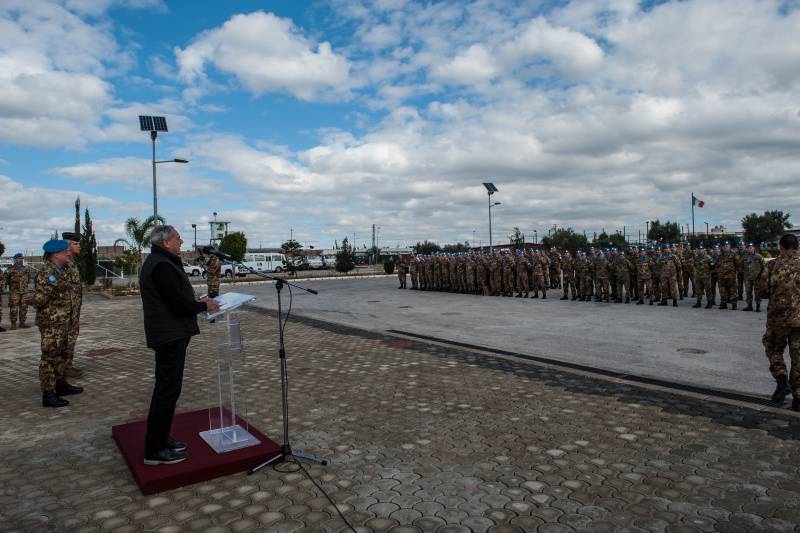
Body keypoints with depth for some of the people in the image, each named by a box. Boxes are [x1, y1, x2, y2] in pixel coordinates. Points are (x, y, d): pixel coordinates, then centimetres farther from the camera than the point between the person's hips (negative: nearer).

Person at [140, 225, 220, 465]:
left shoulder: (159, 262, 15)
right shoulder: (162, 266, -20)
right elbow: (179, 305, -24)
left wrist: (198, 301, 11)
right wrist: (204, 305, -9)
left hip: (169, 335, 11)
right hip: (170, 336, -11)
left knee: (166, 388, 18)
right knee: (167, 389, -4)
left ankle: (160, 438, 29)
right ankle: (155, 450, 5)